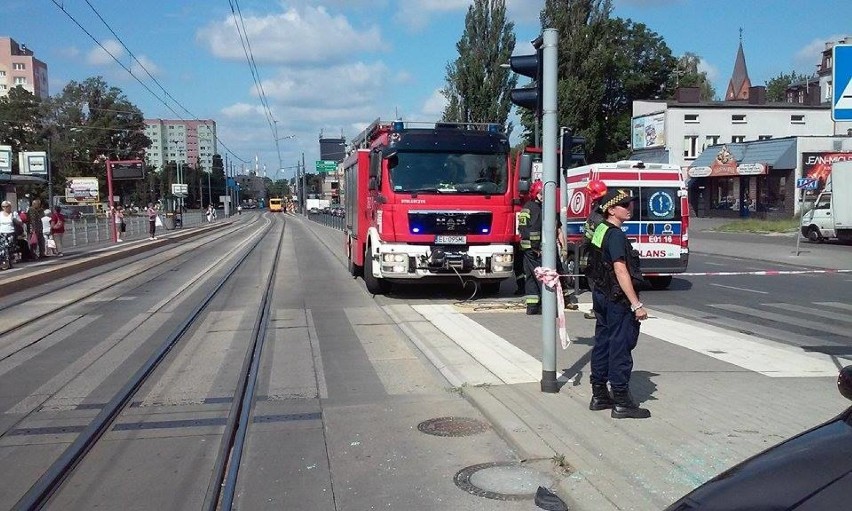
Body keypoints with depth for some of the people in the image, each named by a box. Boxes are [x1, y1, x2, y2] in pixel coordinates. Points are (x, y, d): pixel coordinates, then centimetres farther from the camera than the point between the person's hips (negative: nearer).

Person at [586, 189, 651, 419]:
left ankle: (599, 395, 22)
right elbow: (621, 271, -24)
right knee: (620, 347, -4)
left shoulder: (599, 230, 12)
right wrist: (636, 304, -24)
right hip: (618, 299, -10)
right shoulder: (615, 235, -18)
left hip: (601, 295, 10)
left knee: (602, 343, 14)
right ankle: (621, 403, 1)